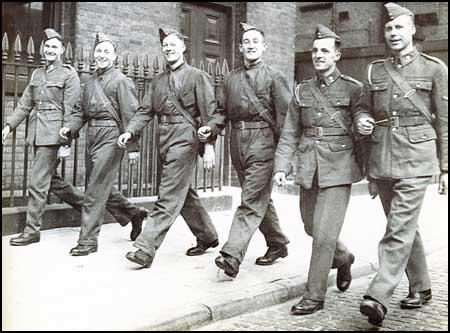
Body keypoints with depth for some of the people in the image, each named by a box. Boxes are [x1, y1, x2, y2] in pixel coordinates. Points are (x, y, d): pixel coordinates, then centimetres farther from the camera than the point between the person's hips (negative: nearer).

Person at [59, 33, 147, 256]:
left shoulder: (121, 81, -5)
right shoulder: (90, 81, 16)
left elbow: (130, 115, -8)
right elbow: (82, 111, 19)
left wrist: (133, 146, -12)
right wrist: (69, 127, 0)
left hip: (110, 136, -8)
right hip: (92, 136, 8)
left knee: (96, 189, -7)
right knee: (102, 186, 14)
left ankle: (88, 240, 1)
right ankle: (135, 213, 34)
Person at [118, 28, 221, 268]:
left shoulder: (197, 76, 0)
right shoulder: (158, 80, 17)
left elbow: (209, 113, -6)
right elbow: (145, 111, 12)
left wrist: (209, 145, -15)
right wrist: (129, 132, -5)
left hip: (184, 138, -7)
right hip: (163, 140, 7)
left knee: (169, 197, -10)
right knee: (184, 194, 15)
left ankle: (146, 249, -12)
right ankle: (207, 237, 31)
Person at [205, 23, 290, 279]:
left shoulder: (274, 77, 0)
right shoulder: (231, 79, 15)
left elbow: (285, 115, -7)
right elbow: (223, 111, 17)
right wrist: (210, 128, -4)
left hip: (262, 143, -6)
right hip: (238, 142, 6)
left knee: (252, 200, -11)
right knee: (260, 198, 16)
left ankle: (232, 255, -16)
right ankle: (278, 244, 32)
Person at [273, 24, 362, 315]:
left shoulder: (353, 89, -3)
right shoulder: (303, 91, 8)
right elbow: (290, 134, 8)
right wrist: (282, 167, -2)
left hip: (338, 170, -5)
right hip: (309, 169, 5)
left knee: (324, 233, -8)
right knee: (312, 228, 16)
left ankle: (314, 296, 6)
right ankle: (344, 258, 45)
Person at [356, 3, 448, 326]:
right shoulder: (375, 70, 10)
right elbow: (365, 108, 20)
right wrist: (362, 121, -5)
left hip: (416, 158, -4)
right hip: (382, 158, 5)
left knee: (400, 228, -11)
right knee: (405, 227, 14)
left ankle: (379, 297, -13)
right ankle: (421, 287, 29)